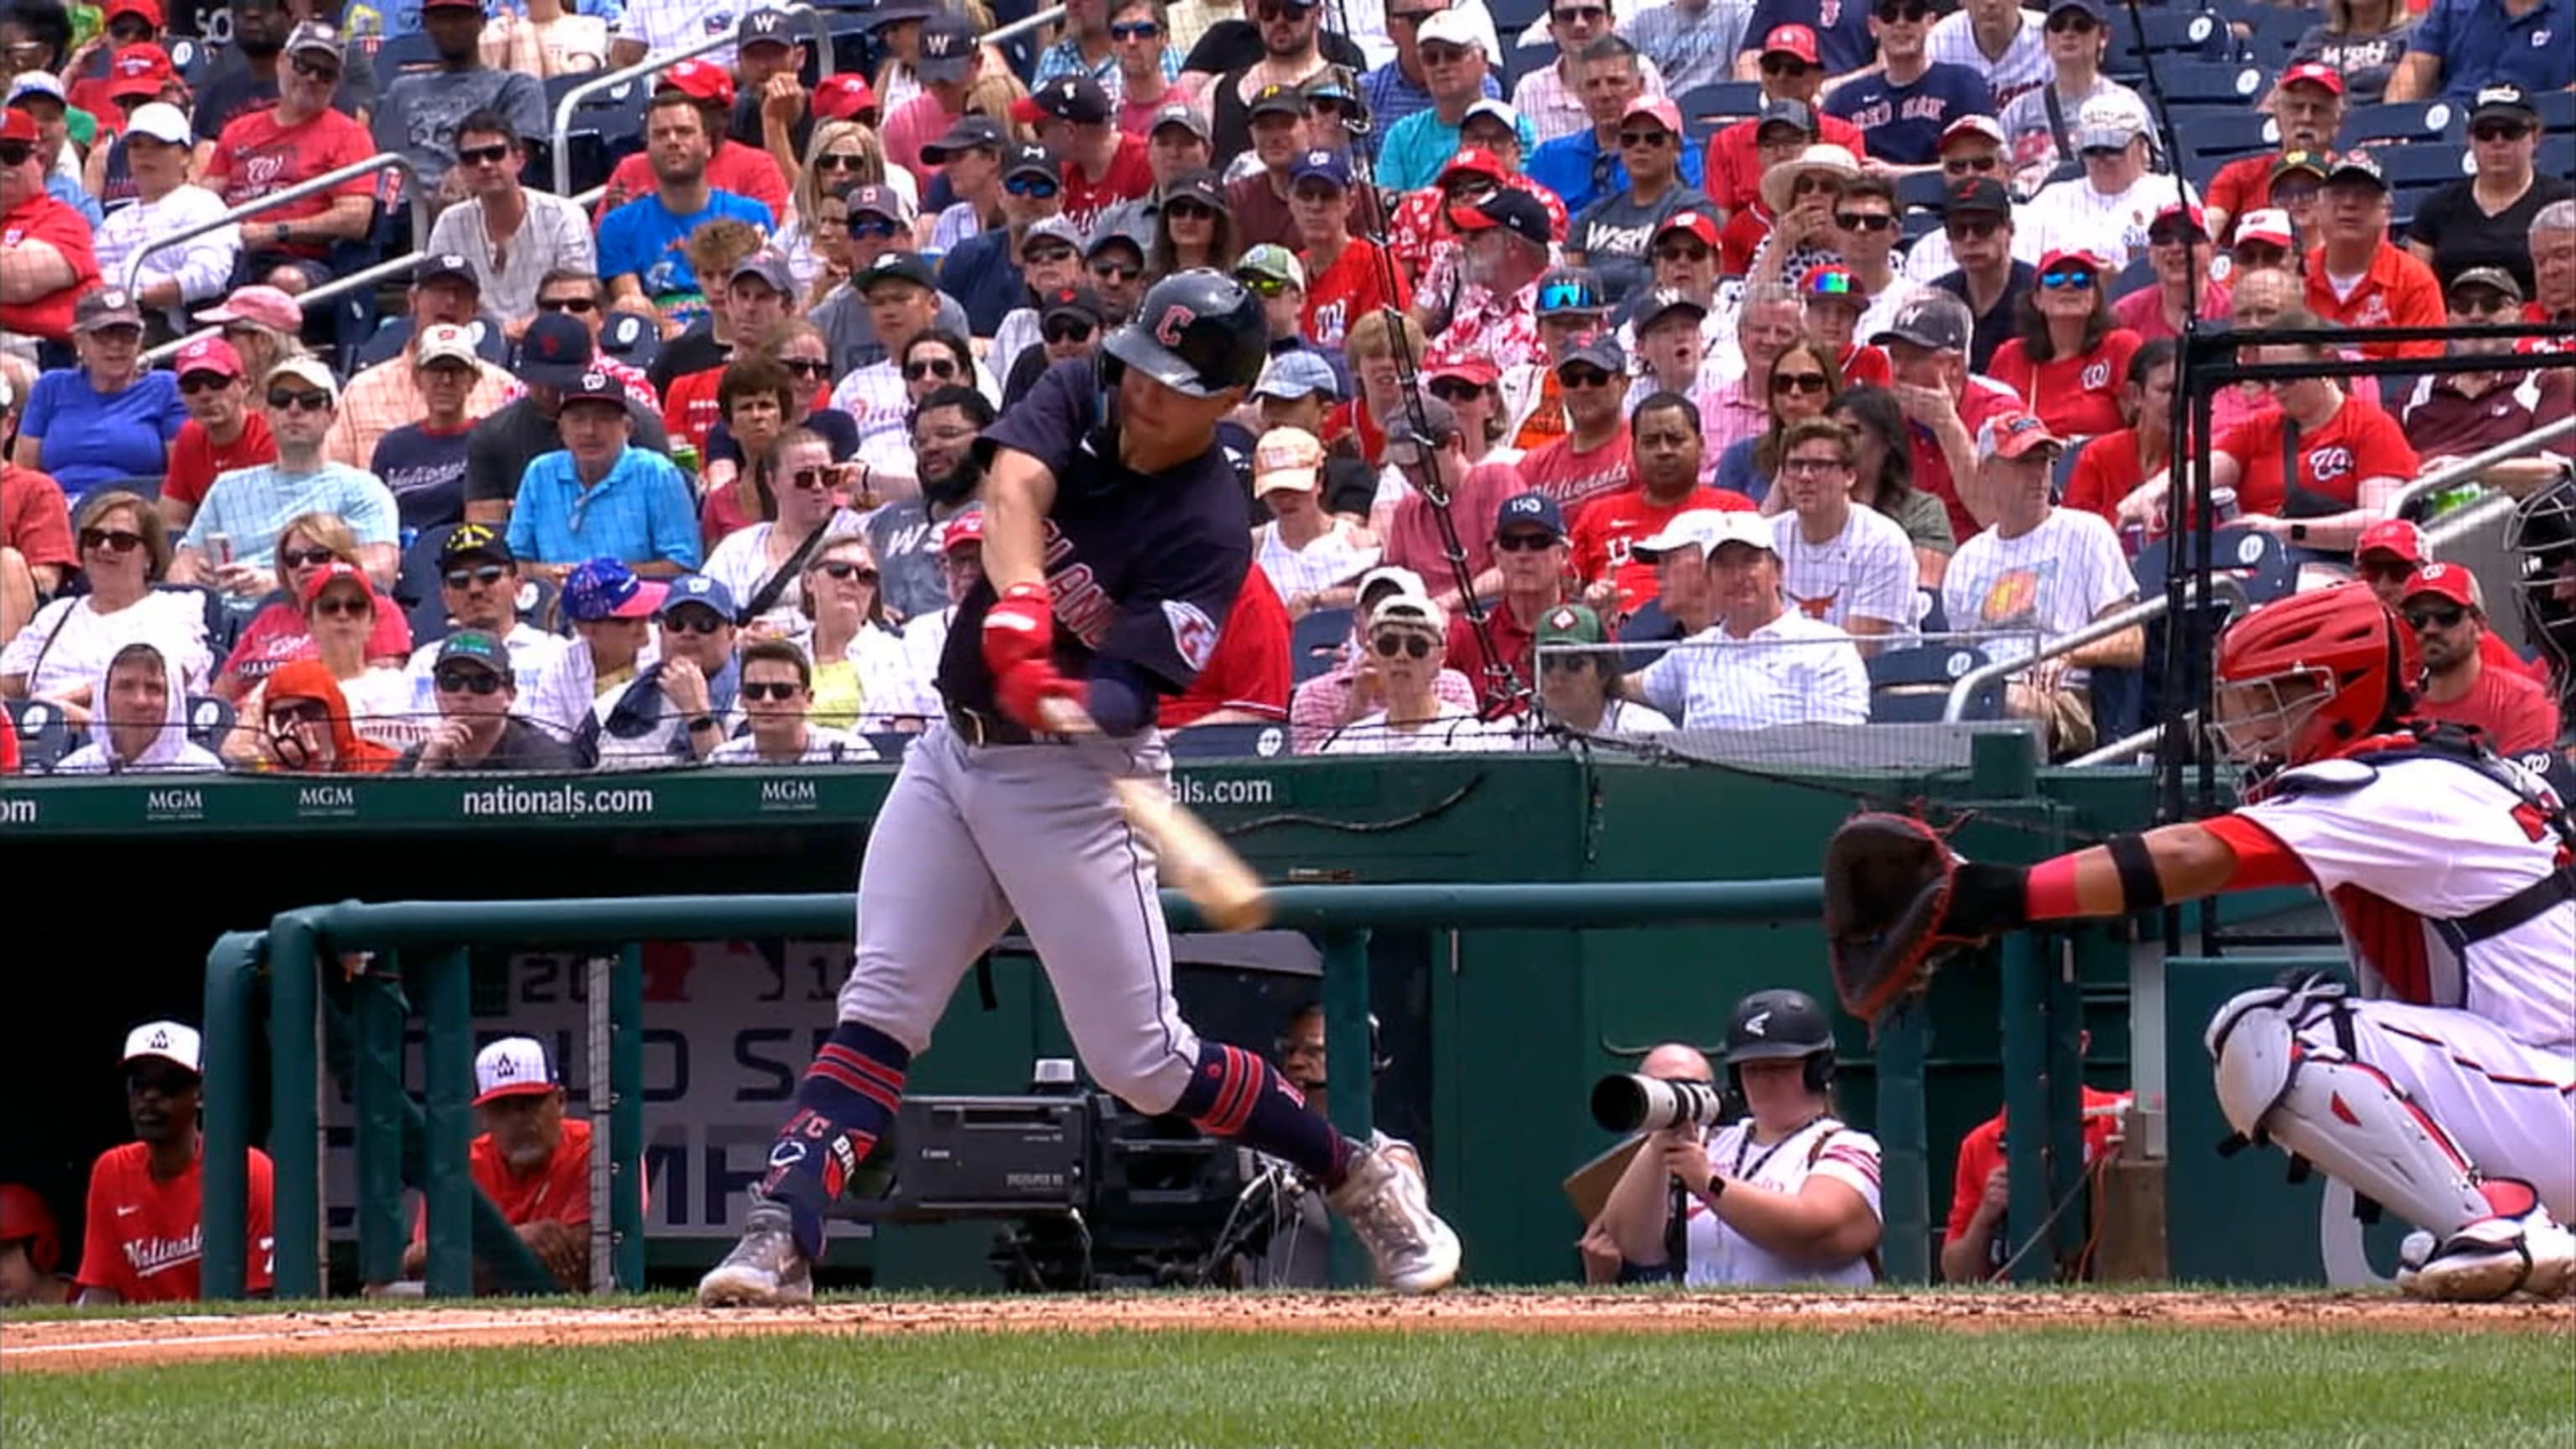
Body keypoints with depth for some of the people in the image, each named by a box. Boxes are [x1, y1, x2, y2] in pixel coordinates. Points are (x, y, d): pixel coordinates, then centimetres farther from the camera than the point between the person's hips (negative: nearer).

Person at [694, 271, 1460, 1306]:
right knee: (877, 1015, -5)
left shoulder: (1207, 531, -16)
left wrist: (1068, 702, -47)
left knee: (1141, 1061, -3)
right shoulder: (1079, 398, -2)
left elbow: (1132, 692, -24)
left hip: (1071, 783, -5)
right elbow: (1012, 485, -22)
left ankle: (1362, 1181, 15)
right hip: (955, 750, 5)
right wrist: (1018, 603, -41)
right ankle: (780, 1239, -11)